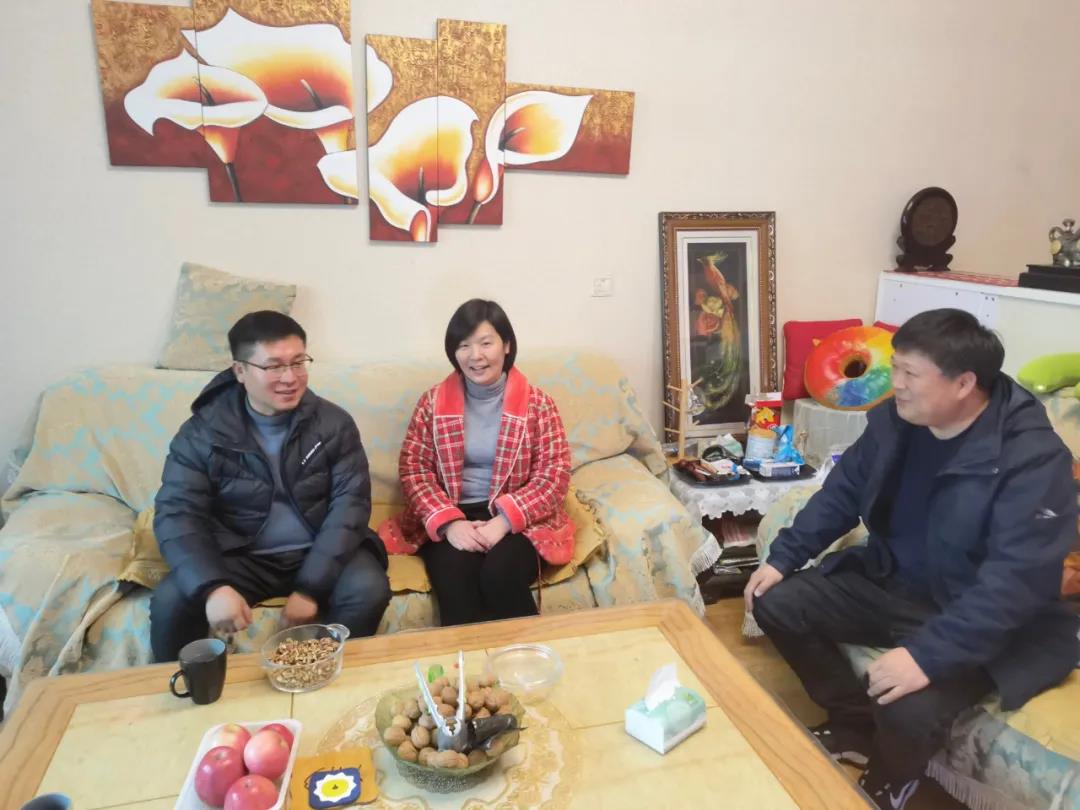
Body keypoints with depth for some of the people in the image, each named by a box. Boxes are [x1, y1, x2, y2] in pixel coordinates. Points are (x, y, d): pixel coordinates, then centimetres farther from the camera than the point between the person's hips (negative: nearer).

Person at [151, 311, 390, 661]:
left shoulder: (334, 423, -5)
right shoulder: (201, 433, -6)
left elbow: (350, 503, -11)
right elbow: (177, 514, -12)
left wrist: (311, 587, -21)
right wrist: (213, 586, -31)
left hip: (318, 553, 0)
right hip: (239, 557, 0)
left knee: (368, 589, -26)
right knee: (170, 602, -24)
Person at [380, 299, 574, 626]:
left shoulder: (536, 403, 0)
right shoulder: (433, 402, 4)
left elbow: (554, 475, -4)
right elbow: (413, 467, 1)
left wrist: (504, 521, -18)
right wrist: (448, 522, -15)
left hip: (517, 520, -1)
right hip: (449, 521, 1)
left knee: (501, 574, -29)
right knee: (454, 576, -29)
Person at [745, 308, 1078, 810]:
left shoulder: (1032, 458, -25)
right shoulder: (896, 418, -6)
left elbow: (1015, 582, -32)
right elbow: (842, 492, 6)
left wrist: (929, 655, -39)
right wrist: (783, 557, -1)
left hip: (983, 623, -6)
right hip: (890, 581, 7)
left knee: (908, 709, -30)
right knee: (776, 602, -3)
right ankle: (855, 727, 16)